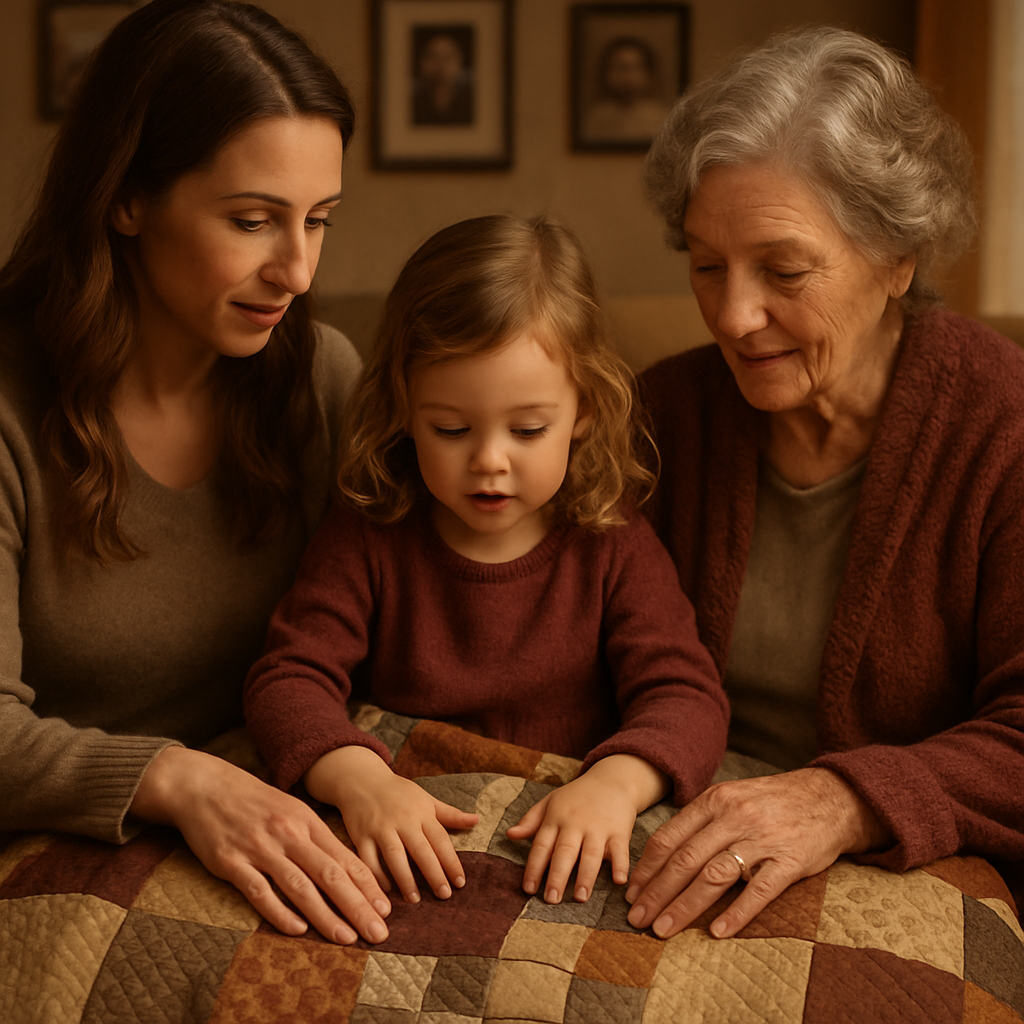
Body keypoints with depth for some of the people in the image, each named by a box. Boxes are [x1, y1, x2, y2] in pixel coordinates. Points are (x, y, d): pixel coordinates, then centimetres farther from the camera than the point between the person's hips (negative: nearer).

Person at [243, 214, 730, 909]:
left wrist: (616, 782, -30)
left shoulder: (613, 548, -1)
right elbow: (288, 680, -7)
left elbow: (685, 696, -8)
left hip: (559, 855, 0)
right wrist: (358, 779, -27)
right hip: (408, 859, 0)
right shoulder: (366, 539, -1)